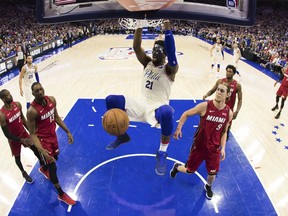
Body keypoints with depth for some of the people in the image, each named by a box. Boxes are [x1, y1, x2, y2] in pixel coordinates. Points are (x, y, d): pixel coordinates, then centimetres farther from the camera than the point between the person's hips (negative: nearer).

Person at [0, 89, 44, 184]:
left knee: (36, 149, 17)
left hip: (23, 133, 5)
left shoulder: (17, 104, -14)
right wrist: (21, 140, -27)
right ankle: (24, 173, 44)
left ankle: (43, 165, 43)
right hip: (14, 139, -4)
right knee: (17, 157, 18)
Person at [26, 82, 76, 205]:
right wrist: (42, 150, -33)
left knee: (55, 157, 28)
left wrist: (68, 132, 5)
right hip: (43, 140, -6)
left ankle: (43, 169, 63)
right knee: (53, 167, -1)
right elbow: (32, 134, -22)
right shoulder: (32, 111, -29)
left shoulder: (51, 100, -10)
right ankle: (61, 195, 18)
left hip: (53, 135, 7)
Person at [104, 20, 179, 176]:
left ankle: (162, 153, -18)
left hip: (157, 108, -5)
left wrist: (167, 28, -32)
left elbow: (171, 52, -29)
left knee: (166, 113, -43)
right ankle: (122, 135, 15)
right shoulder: (147, 62, 8)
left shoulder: (170, 69, -8)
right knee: (111, 100, -7)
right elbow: (136, 47, -8)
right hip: (141, 104, 6)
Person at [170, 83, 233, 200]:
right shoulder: (205, 106, -20)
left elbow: (224, 132, 5)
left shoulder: (229, 113, -9)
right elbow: (186, 114, -7)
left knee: (212, 173, 14)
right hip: (199, 146, -2)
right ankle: (176, 167, 48)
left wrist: (223, 148, -2)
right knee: (189, 170, 13)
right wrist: (178, 128, -16)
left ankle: (208, 186, 50)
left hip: (214, 149, 2)